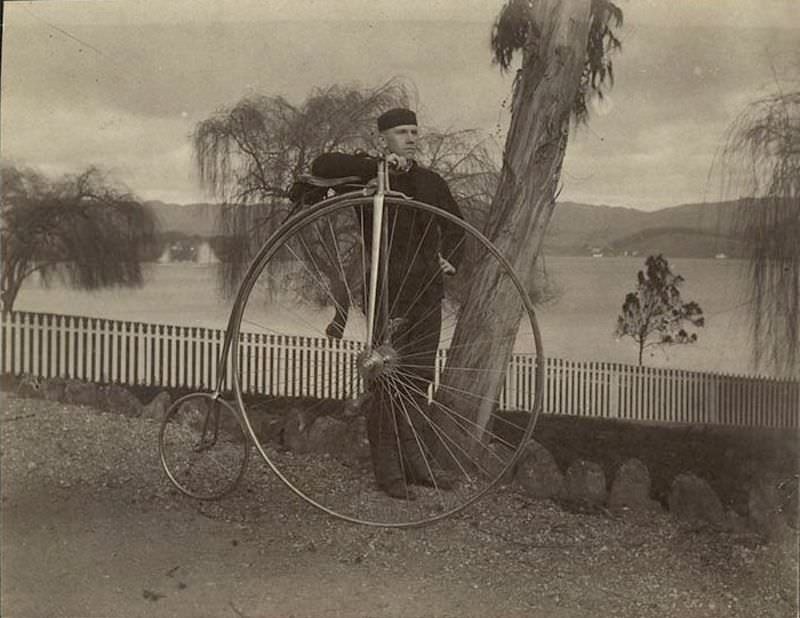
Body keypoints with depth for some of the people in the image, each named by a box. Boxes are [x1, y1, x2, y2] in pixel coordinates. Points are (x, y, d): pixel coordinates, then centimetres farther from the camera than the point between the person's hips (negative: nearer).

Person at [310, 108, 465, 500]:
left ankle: (415, 461, 22)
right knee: (388, 382, -5)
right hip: (388, 293, -6)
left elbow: (454, 224, 28)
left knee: (419, 378, 11)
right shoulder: (369, 176, -2)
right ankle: (388, 471, 4)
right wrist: (376, 165, -21)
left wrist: (451, 258, 10)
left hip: (427, 291, 6)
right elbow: (321, 166, -18)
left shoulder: (430, 182, 15)